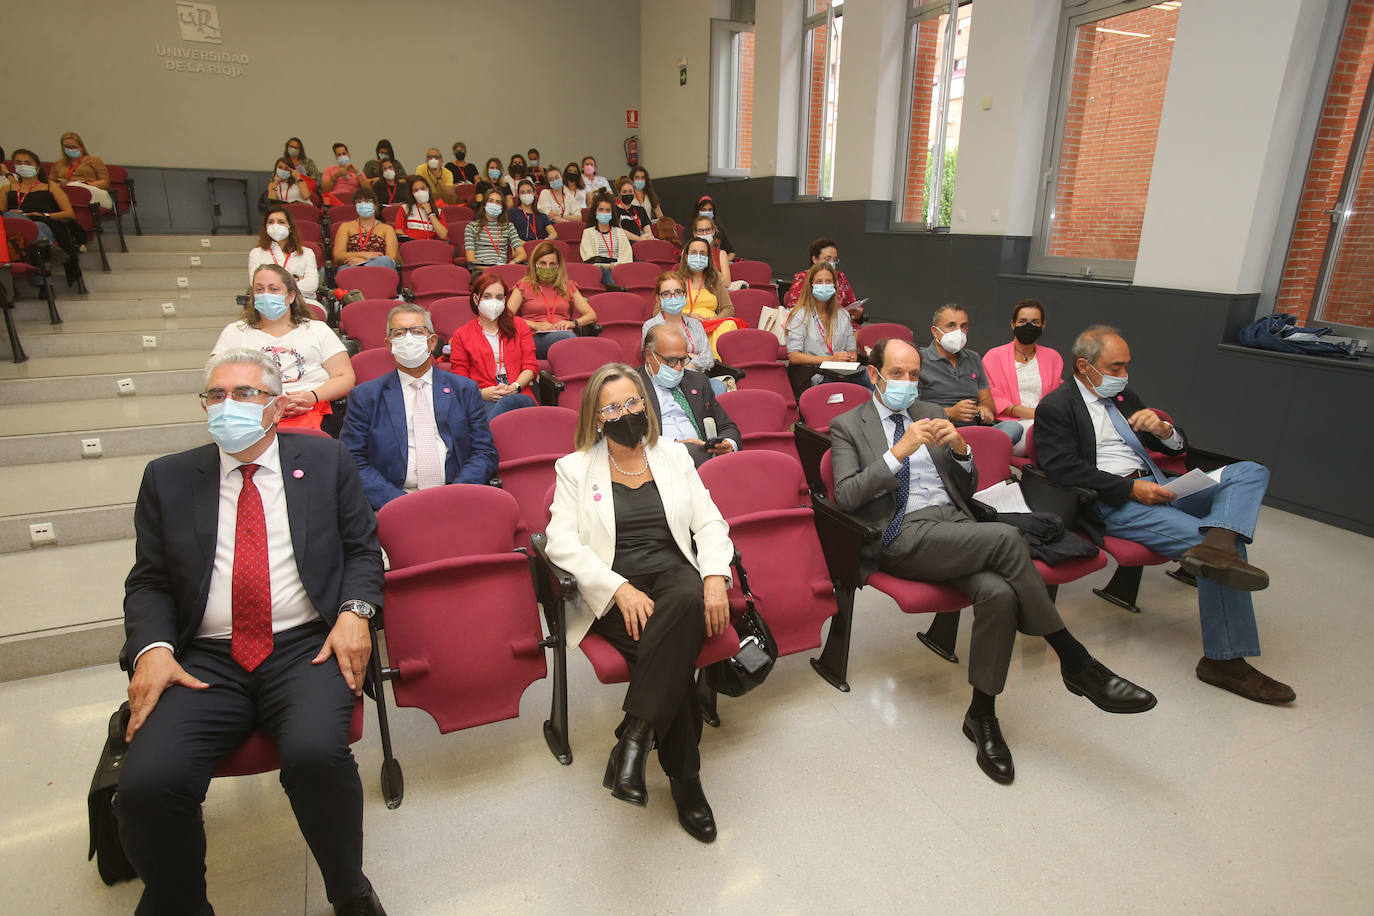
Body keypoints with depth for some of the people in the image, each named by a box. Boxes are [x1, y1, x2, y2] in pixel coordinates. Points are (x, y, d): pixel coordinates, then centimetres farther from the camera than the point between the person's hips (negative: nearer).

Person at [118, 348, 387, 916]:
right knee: (147, 782, -22)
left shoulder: (324, 460, 11)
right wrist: (151, 647, -6)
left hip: (307, 648, -2)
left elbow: (363, 549, 11)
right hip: (206, 660, 2)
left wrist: (354, 612, -8)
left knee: (315, 753, -28)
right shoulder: (167, 478, 15)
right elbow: (148, 582, 14)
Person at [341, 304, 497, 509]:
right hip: (393, 501, 0)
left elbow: (485, 453, 9)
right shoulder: (364, 397, 11)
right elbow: (353, 463, 4)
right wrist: (400, 501, -12)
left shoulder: (464, 390, 13)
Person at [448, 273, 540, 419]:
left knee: (509, 402, -40)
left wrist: (514, 387, -9)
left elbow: (530, 366, 12)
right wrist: (481, 393, -11)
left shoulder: (519, 326, 20)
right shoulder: (461, 335, 17)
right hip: (483, 401, -1)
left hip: (519, 396, 1)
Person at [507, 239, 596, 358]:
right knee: (565, 336, -38)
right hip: (537, 338, -2)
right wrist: (535, 325, -11)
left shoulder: (568, 287, 25)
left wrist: (573, 323, -3)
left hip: (566, 335, 2)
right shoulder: (524, 287, 18)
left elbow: (592, 316, 18)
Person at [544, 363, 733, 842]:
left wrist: (715, 577, -10)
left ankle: (634, 738, -30)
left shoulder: (674, 456, 17)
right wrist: (620, 589, -19)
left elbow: (709, 523, 11)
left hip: (675, 575, 2)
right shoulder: (575, 469, 8)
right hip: (613, 592, -2)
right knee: (675, 654, -30)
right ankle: (685, 777, -14)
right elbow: (561, 541, -5)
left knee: (690, 600, -35)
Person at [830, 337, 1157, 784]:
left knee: (999, 592, -28)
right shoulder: (847, 425, 8)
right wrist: (899, 451, -15)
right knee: (1006, 537, -30)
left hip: (955, 525, 5)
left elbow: (969, 487, 21)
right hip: (903, 535, -5)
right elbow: (846, 496, -7)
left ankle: (981, 716, -9)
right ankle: (1075, 663, -16)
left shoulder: (931, 413, 22)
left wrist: (960, 450, -1)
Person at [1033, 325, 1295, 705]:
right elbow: (1064, 469, -15)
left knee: (1251, 472, -8)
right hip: (1113, 505, -9)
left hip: (1157, 489, 9)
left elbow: (1180, 447, 26)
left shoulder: (1123, 396, 22)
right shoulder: (1055, 407, -2)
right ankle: (1224, 659, -11)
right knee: (1225, 551, -21)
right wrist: (1131, 488, -18)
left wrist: (1162, 428, 1)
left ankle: (1217, 545, -35)